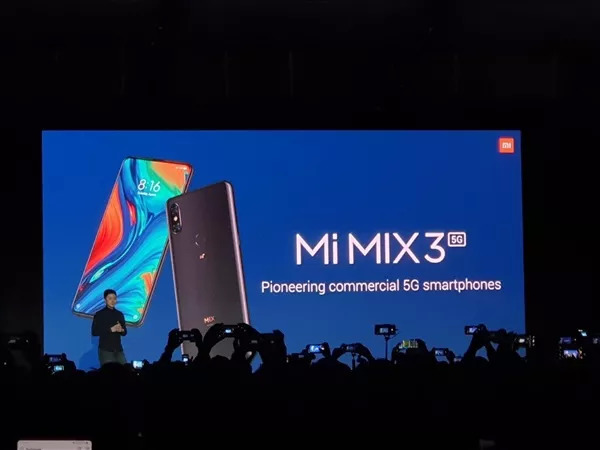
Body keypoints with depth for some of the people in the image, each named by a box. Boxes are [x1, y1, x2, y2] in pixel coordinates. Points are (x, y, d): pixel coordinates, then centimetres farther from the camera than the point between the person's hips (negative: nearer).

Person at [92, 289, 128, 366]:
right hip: (105, 350, -4)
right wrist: (110, 329, -16)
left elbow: (125, 332, 17)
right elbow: (94, 332, -9)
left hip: (118, 349, 4)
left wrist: (121, 330, -8)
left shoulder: (119, 314, 13)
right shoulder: (99, 314, -1)